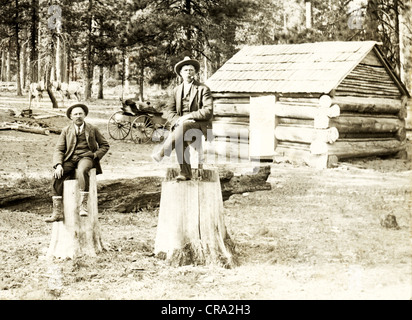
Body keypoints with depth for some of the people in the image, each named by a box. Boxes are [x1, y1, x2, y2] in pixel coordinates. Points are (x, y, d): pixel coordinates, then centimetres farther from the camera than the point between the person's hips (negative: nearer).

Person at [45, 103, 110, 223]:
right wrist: (58, 165, -12)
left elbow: (105, 145, 18)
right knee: (56, 177, -26)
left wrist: (95, 156, -1)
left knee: (82, 171, -40)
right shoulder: (66, 131, 14)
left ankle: (83, 205, -40)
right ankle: (57, 212, -26)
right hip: (70, 159, 2)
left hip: (86, 158, -2)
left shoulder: (92, 129, 11)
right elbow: (59, 150, 7)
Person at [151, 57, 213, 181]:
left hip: (199, 125, -3)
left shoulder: (203, 89, 3)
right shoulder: (177, 90, 18)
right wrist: (178, 120, -11)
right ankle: (185, 173, -28)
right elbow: (169, 111, 11)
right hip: (181, 124, 3)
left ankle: (162, 153, -31)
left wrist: (188, 116, -17)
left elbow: (208, 112, -8)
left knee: (183, 127, -37)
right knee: (180, 138, -32)